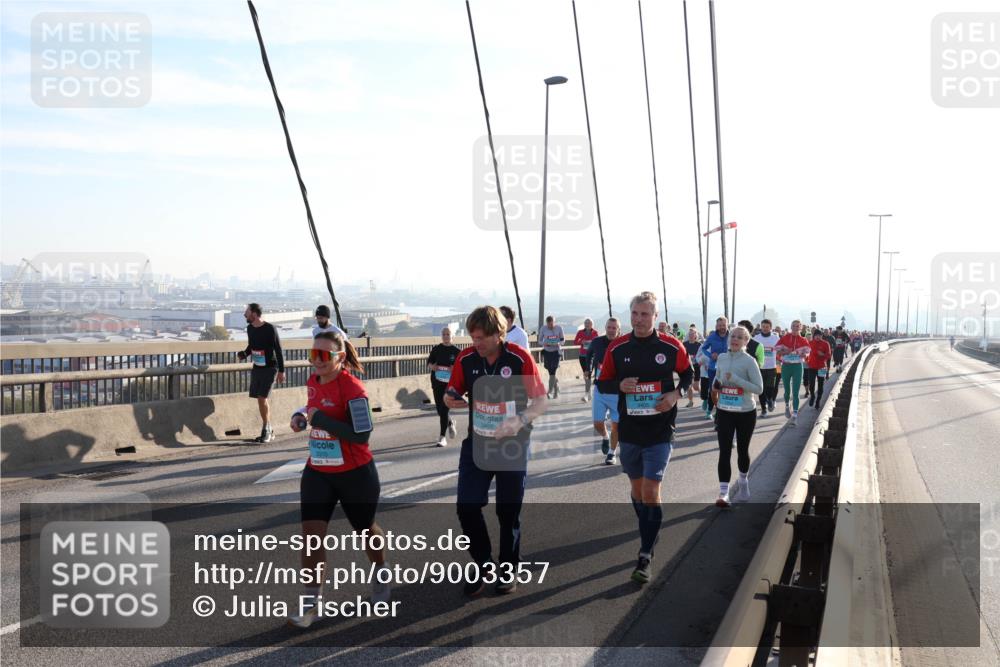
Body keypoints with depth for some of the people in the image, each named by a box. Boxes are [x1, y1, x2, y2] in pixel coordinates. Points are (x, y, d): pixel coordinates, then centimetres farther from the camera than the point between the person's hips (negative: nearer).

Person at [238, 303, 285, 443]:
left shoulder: (270, 329, -14)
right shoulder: (250, 328, 5)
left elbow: (278, 350, -11)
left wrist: (281, 371, -12)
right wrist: (244, 354, -1)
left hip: (269, 368, -7)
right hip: (256, 368, 7)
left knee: (262, 398, -14)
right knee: (261, 400, 8)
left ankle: (266, 430, -2)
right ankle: (269, 431, 19)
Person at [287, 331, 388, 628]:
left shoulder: (352, 389, -22)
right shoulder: (313, 382, 1)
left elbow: (362, 435, -28)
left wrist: (319, 419, -28)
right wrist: (301, 416, 1)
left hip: (355, 474, -5)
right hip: (317, 473, 5)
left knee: (365, 530, 16)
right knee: (311, 533, -6)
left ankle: (381, 575, 44)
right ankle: (311, 600, 4)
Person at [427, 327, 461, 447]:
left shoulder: (456, 351, -1)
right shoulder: (436, 349, 6)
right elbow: (429, 364, 9)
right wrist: (432, 366, -13)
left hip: (450, 383, -3)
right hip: (437, 383, 3)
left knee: (444, 409, -8)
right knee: (439, 409, 9)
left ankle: (442, 437, -1)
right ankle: (450, 423, 41)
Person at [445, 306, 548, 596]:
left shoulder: (520, 358, -16)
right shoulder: (465, 359, -6)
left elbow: (540, 402, -11)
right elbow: (454, 393, 6)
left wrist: (520, 421, -29)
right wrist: (450, 398, -18)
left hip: (512, 445, -3)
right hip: (476, 444, 3)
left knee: (508, 512, 7)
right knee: (467, 507, -1)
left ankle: (509, 569, 28)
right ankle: (483, 564, 21)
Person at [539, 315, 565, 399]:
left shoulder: (559, 328, -7)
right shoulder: (543, 328, -4)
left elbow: (563, 340, 3)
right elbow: (540, 340, 4)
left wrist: (558, 343, -19)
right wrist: (544, 343, -19)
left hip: (556, 352, -2)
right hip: (547, 351, 2)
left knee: (552, 371, -10)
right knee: (550, 371, 7)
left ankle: (550, 391, -6)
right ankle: (556, 383, 35)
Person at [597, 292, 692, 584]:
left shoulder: (671, 346, -7)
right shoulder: (617, 347, -3)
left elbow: (687, 374, 9)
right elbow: (602, 383, 4)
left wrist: (677, 393, -11)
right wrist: (620, 385, -18)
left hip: (659, 432, -3)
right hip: (629, 431, 3)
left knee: (650, 492, -9)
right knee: (637, 488, 16)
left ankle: (645, 558, 1)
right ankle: (649, 537, 37)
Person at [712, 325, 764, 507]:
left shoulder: (749, 361, -12)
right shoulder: (721, 358, 3)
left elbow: (759, 388, -16)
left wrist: (735, 379, -23)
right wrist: (717, 384, -4)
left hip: (746, 413, -3)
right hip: (725, 412, 3)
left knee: (742, 450, 12)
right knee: (724, 452, -5)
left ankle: (743, 481, 38)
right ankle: (723, 492, -6)